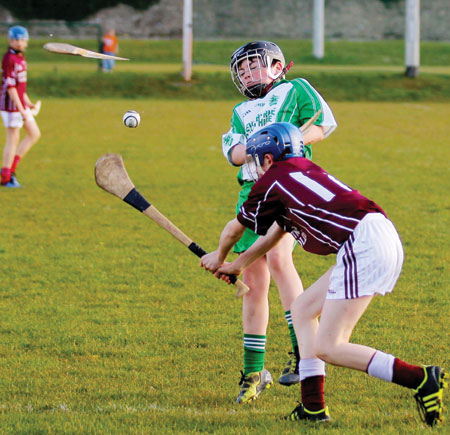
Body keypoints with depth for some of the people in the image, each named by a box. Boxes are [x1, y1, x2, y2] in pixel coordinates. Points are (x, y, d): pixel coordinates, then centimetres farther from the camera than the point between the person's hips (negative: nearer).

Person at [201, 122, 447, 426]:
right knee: (303, 309, 20)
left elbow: (234, 230, 24)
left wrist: (219, 258, 45)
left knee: (326, 348, -7)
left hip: (362, 243, -9)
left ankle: (421, 379, -17)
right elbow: (276, 233, 43)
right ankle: (313, 407, 16)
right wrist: (237, 265, 54)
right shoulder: (307, 171, 29)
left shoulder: (272, 181, 7)